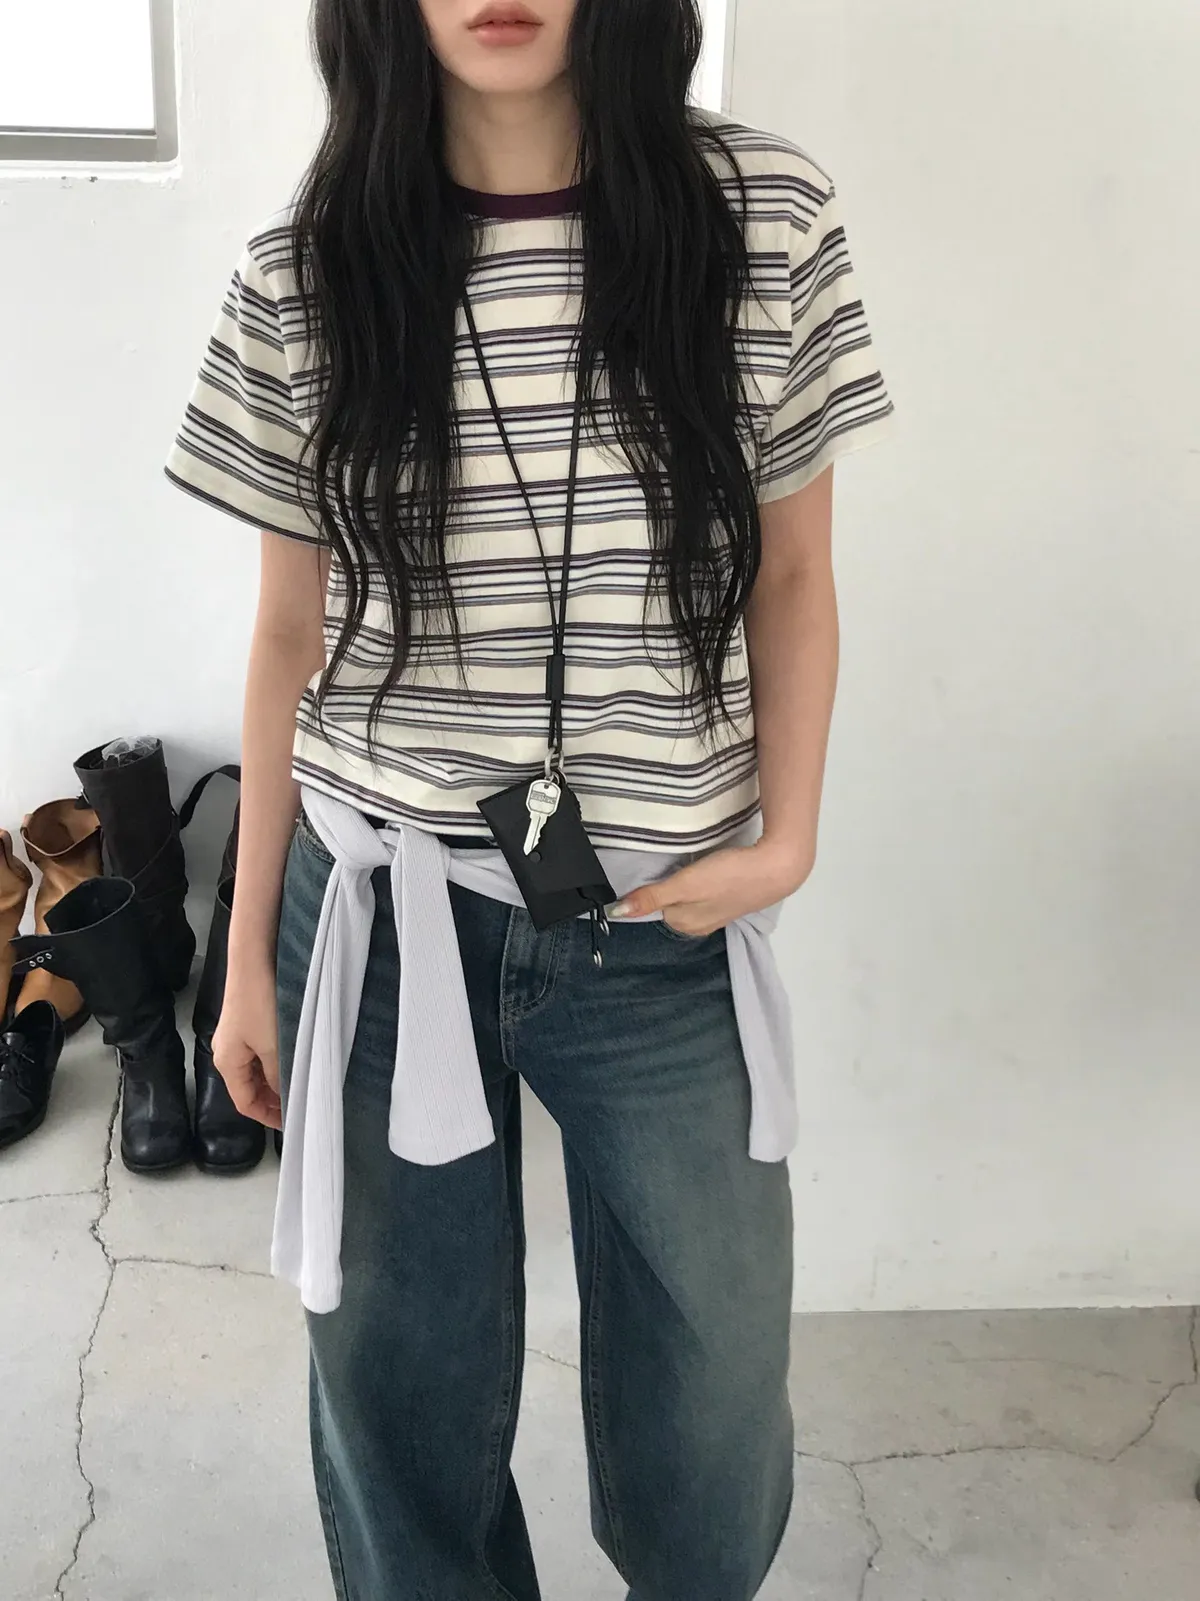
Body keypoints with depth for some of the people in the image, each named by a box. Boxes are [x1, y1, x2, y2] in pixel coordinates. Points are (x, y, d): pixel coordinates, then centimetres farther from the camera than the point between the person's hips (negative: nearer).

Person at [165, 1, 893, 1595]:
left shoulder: (768, 218, -3)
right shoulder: (303, 276, -2)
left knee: (712, 1427, 15)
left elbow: (792, 572, 5)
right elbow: (293, 632, 5)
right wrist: (250, 946, 8)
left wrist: (787, 838, -7)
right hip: (388, 915, 1)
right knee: (400, 1398, 15)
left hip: (668, 930, 0)